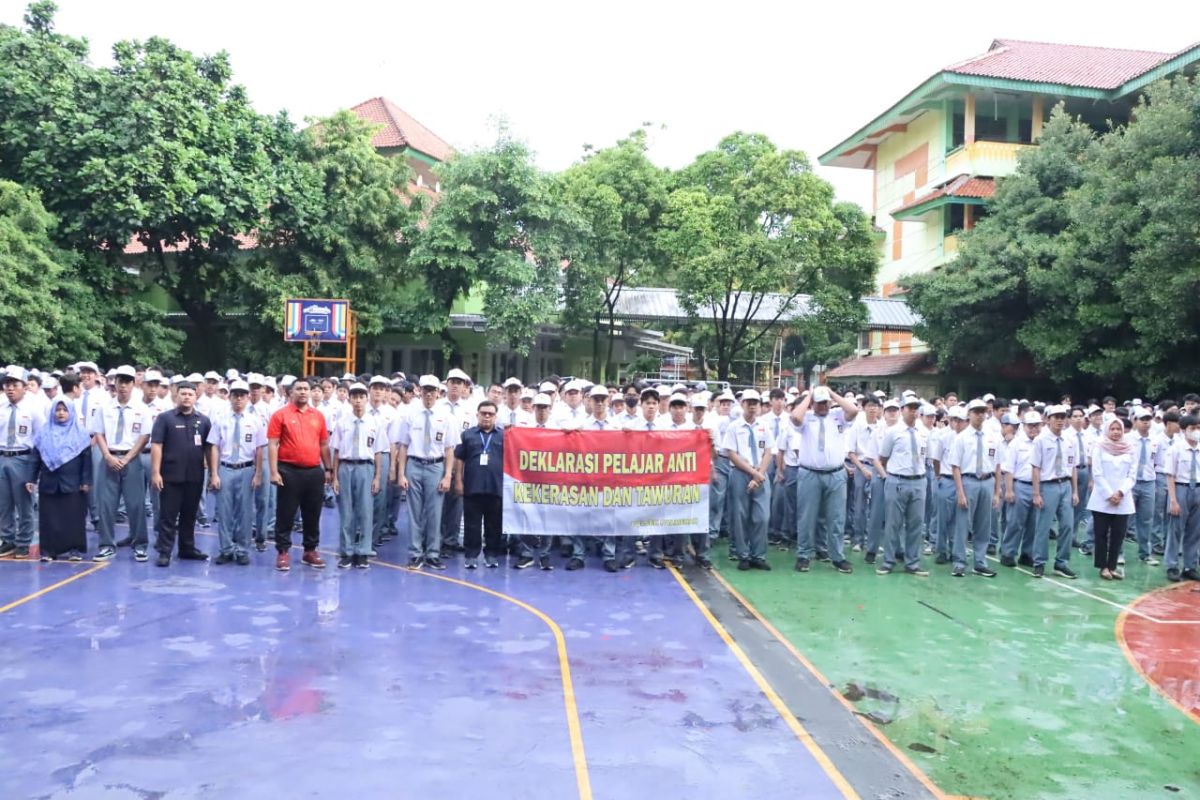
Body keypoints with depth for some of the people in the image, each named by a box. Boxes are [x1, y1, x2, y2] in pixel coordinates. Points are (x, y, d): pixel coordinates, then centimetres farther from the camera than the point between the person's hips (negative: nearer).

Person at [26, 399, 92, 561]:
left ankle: (75, 549, 7)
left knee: (74, 516, 1)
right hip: (49, 482, 2)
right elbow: (36, 457, 10)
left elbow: (86, 458, 0)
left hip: (72, 483, -2)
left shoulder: (80, 433, 2)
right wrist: (32, 479, 5)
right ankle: (48, 549, 10)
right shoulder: (44, 432, 8)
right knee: (49, 517, 4)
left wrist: (86, 481, -5)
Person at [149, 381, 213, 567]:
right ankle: (164, 552, 7)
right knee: (168, 516, 2)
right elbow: (156, 445, -6)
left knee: (190, 516, 13)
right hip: (170, 476, -3)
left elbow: (210, 448, 9)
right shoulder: (165, 418, -2)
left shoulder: (203, 421, 7)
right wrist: (155, 472, -13)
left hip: (195, 477, 3)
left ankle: (187, 548, 24)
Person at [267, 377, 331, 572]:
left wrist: (328, 469, 10)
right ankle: (283, 552, 12)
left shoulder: (318, 415, 9)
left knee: (313, 514, 10)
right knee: (285, 514, 3)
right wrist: (274, 471, -12)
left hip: (314, 471, 4)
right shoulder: (280, 415, -2)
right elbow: (272, 445, -6)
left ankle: (310, 550, 22)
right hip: (289, 471, -4)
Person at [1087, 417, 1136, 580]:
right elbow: (1097, 474, -5)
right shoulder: (1100, 447, 0)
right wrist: (1109, 495, -11)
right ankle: (1103, 566, 10)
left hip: (1123, 501, 2)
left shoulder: (1131, 449, 6)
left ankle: (1112, 566, 13)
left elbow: (1132, 476, 3)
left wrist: (1120, 492, -10)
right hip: (1102, 499, -2)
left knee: (1118, 535, 3)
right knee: (1101, 534, 1)